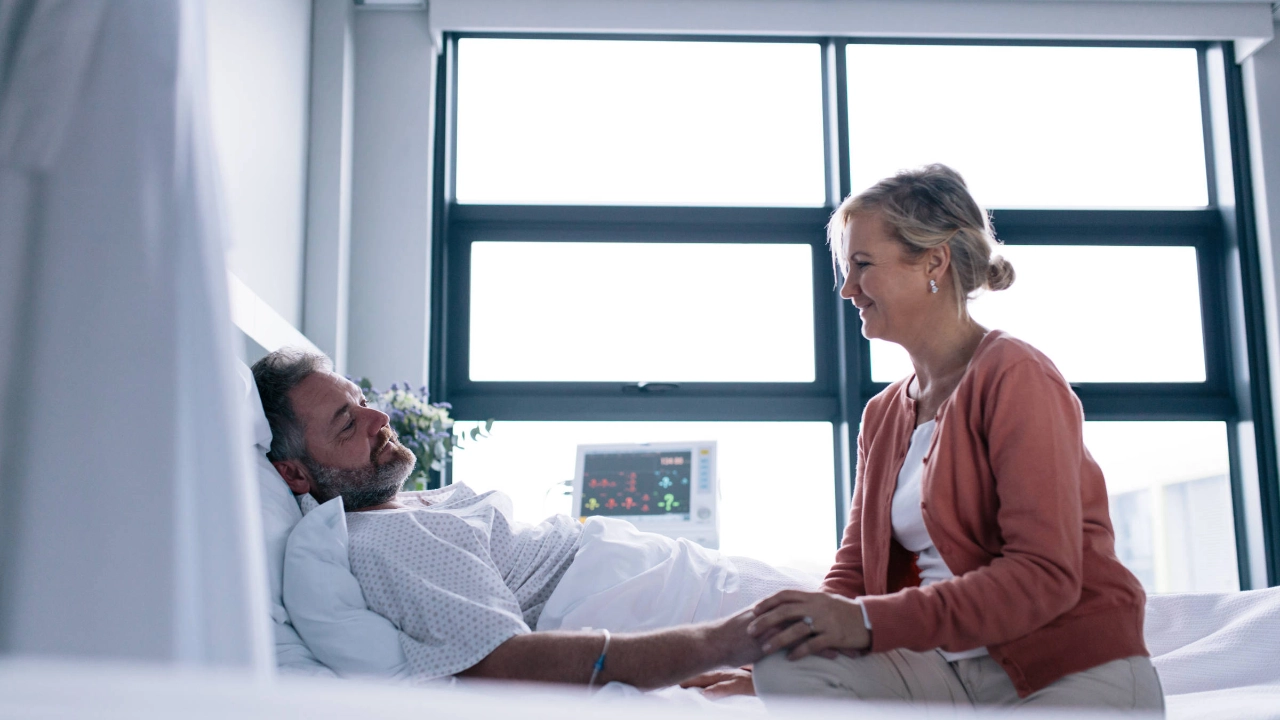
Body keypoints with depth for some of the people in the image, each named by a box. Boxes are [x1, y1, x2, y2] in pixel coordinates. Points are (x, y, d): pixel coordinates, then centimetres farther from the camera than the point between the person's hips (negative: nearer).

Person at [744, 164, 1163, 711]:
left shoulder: (1015, 378, -10)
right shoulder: (883, 414, 13)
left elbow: (1045, 576, -20)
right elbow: (855, 567, 9)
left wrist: (870, 621, -27)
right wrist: (817, 618, -15)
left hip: (1074, 672, -5)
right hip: (948, 664, 5)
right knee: (786, 665, -23)